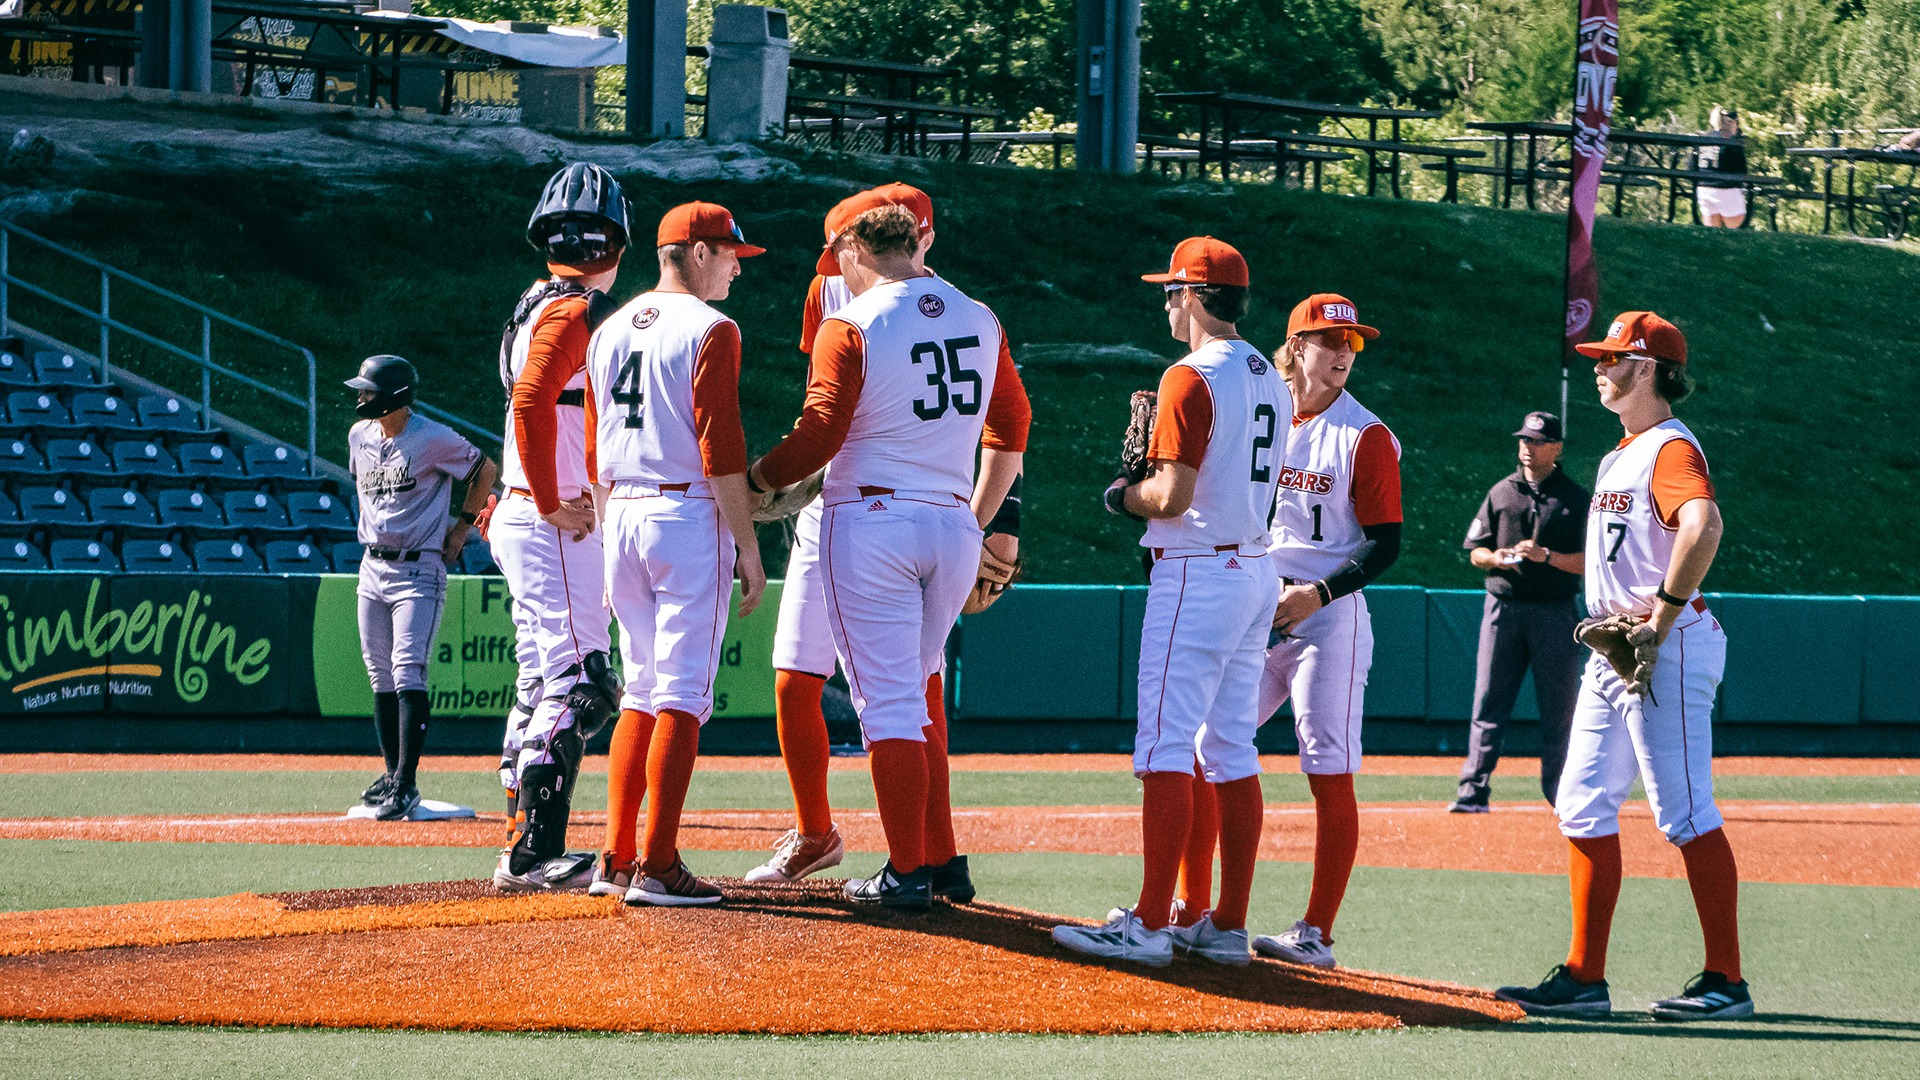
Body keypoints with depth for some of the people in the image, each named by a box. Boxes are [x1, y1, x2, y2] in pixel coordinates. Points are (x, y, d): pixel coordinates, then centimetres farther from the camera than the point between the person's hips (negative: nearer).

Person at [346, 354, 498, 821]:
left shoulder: (433, 439, -13)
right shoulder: (360, 436, 7)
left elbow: (485, 469, 0)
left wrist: (462, 528, 2)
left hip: (419, 571, -7)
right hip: (372, 567, 7)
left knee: (407, 673, -14)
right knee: (381, 676, 8)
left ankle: (406, 784, -16)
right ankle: (392, 773, 18)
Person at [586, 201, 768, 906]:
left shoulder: (611, 332, 14)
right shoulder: (709, 330, -8)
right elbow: (720, 450, -15)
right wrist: (748, 548, -12)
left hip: (622, 515, 7)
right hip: (689, 515, -7)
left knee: (642, 690, 15)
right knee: (682, 692, -7)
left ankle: (617, 856, 12)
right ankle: (658, 866, -11)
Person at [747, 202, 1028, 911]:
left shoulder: (851, 327, -9)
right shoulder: (979, 321, 10)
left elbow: (819, 435, -14)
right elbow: (1010, 430, 16)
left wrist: (752, 479, 1)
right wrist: (978, 521, 26)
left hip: (871, 522, -6)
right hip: (954, 528, 6)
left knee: (888, 700, -3)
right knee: (916, 689, 18)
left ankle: (908, 872, -4)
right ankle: (943, 861, 14)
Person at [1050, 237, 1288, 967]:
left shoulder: (1193, 378, -14)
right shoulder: (1270, 380, 14)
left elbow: (1173, 496, -20)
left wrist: (1123, 496, 0)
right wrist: (1147, 484, 15)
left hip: (1197, 575, -9)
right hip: (1256, 571, 9)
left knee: (1166, 747, -10)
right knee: (1231, 751, 10)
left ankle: (1149, 924, -14)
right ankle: (1228, 926, 10)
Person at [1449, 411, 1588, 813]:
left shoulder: (1576, 499, 4)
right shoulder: (1501, 493, 12)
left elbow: (1588, 561, -2)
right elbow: (1476, 551, 15)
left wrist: (1546, 555, -18)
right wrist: (1496, 558, -8)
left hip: (1555, 610, -2)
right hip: (1504, 604, 2)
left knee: (1558, 706, 1)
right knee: (1488, 703, -4)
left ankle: (1559, 791, 10)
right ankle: (1474, 790, -6)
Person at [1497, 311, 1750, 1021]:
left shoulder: (1672, 449, -13)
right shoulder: (1622, 455, 19)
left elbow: (1704, 524, -33)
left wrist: (1664, 615, -28)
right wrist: (1618, 624, 14)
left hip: (1668, 649, -11)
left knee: (1685, 813, -10)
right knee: (1584, 807, 7)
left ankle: (1726, 982, -7)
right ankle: (1584, 978, 9)